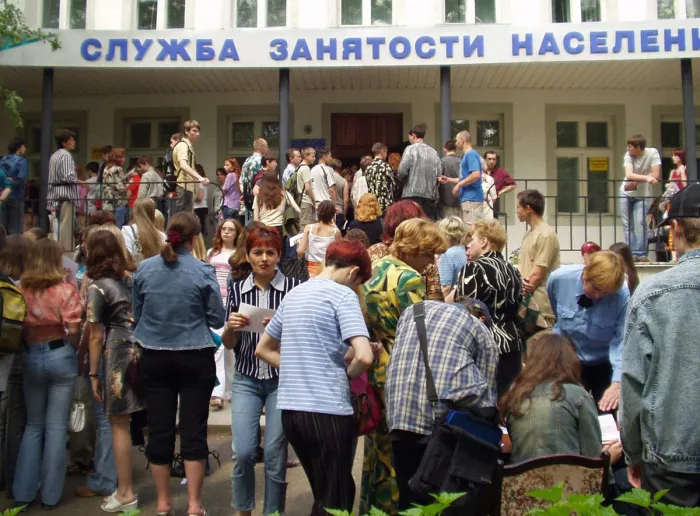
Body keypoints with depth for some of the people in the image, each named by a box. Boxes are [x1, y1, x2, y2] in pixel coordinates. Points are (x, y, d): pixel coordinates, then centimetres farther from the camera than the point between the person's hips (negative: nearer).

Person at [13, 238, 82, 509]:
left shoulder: (20, 288, 0)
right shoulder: (66, 289, -9)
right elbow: (73, 332, -13)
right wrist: (77, 351, 4)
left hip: (30, 358, 3)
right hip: (60, 356, -3)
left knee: (33, 425, 18)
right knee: (56, 426, 6)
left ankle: (23, 491, 20)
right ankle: (50, 494, 13)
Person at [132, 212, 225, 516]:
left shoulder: (144, 269, -3)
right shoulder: (203, 272, -11)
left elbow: (136, 315, 7)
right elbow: (218, 319, -5)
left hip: (153, 358, 3)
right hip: (195, 359, -2)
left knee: (159, 429, 11)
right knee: (193, 430, 6)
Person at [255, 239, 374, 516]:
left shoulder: (293, 294, 13)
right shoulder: (343, 294, -9)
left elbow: (263, 350, 21)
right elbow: (364, 356, -22)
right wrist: (347, 373, -1)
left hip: (290, 408, 7)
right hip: (327, 409, -7)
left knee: (324, 494, 22)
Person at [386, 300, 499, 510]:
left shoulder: (413, 310, 27)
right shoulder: (481, 330, 16)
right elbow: (486, 396, 13)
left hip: (399, 415, 3)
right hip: (447, 417, -3)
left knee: (410, 499, 13)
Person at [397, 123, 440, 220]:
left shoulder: (411, 149, -2)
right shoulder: (433, 152, 11)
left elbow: (402, 171, -9)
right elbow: (438, 174, 6)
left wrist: (401, 179, 11)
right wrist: (433, 188, 16)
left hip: (413, 194, -5)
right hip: (430, 195, 5)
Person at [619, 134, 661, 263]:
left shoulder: (652, 153, -13)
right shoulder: (628, 155, -10)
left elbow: (656, 175, -18)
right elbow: (629, 175, -24)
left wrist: (636, 182, -21)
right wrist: (646, 177, -38)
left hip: (643, 195, -3)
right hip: (626, 193, 3)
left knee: (640, 223, -15)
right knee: (627, 224, 0)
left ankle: (640, 254, -12)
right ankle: (632, 254, 4)